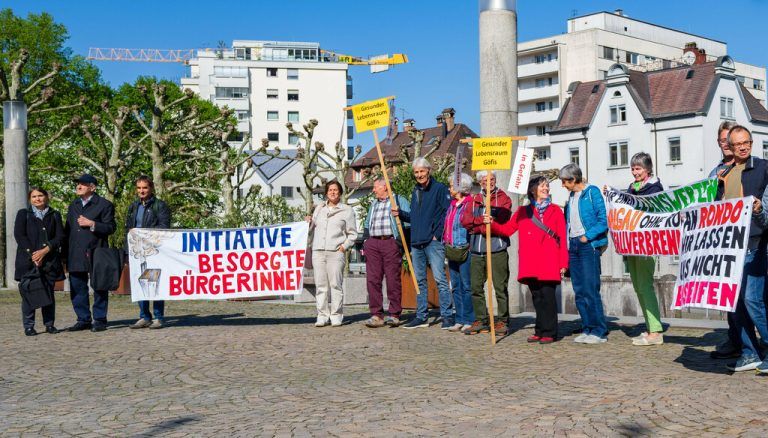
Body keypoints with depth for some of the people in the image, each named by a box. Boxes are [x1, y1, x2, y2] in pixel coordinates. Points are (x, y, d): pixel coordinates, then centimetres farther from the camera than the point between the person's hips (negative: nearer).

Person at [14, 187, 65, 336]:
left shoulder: (54, 215, 13)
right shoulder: (23, 214, 9)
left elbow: (60, 237, 4)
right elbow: (19, 235, -1)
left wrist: (45, 251, -10)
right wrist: (32, 254, -11)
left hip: (49, 261, 2)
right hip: (28, 260, -2)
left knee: (49, 293, 3)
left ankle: (49, 324, 10)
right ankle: (28, 326, 1)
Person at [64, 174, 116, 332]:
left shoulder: (104, 205, -1)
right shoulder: (73, 205, 18)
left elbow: (110, 228, -6)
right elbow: (67, 229, 19)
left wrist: (92, 224, -17)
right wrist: (65, 251, 12)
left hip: (95, 254, -6)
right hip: (75, 254, 6)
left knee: (99, 288, 1)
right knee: (77, 288, 7)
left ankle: (100, 320, 8)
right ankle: (83, 319, 15)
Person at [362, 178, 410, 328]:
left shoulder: (399, 200, 8)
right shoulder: (373, 204, 26)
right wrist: (365, 243, 18)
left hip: (391, 242, -5)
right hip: (373, 244, 5)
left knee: (393, 279, -6)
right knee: (372, 279, -3)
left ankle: (394, 314, 0)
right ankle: (376, 314, 0)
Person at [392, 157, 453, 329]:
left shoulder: (439, 189, -4)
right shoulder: (415, 192, 19)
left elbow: (448, 212, -11)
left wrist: (438, 233, -13)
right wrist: (400, 213, 10)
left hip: (433, 242, -7)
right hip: (416, 243, 8)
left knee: (440, 279, -9)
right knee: (420, 281, 10)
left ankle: (447, 315, -6)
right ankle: (421, 317, 16)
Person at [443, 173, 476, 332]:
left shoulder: (471, 204, -8)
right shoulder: (452, 205, 17)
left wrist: (468, 247, -16)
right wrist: (446, 242, 13)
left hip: (465, 251, -8)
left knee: (467, 286, -5)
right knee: (455, 287, 9)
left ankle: (469, 320, 2)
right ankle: (460, 320, 15)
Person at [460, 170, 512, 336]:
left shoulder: (503, 199, 3)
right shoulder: (474, 200, 17)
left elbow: (500, 223, -10)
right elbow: (465, 219, 3)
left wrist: (476, 227, -8)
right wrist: (483, 220, -12)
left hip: (497, 249, -5)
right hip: (477, 250, 5)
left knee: (500, 287, -4)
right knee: (476, 287, 5)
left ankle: (502, 321, 4)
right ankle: (480, 320, 15)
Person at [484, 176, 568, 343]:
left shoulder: (555, 210, 9)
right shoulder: (523, 211, 15)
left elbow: (562, 239, 4)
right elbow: (507, 229, 10)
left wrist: (563, 263, -3)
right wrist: (492, 223, -7)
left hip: (549, 263, -2)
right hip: (530, 264, 2)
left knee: (548, 296, -7)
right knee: (536, 297, 6)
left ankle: (549, 332, 0)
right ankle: (540, 331, 14)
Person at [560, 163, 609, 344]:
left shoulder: (592, 192, -5)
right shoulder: (571, 196, 17)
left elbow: (603, 221, -10)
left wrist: (587, 236, -15)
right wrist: (568, 244, 9)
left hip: (589, 245, -8)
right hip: (573, 246, 8)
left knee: (590, 289, -10)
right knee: (579, 291, 8)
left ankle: (600, 331, -3)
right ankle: (587, 329, 15)